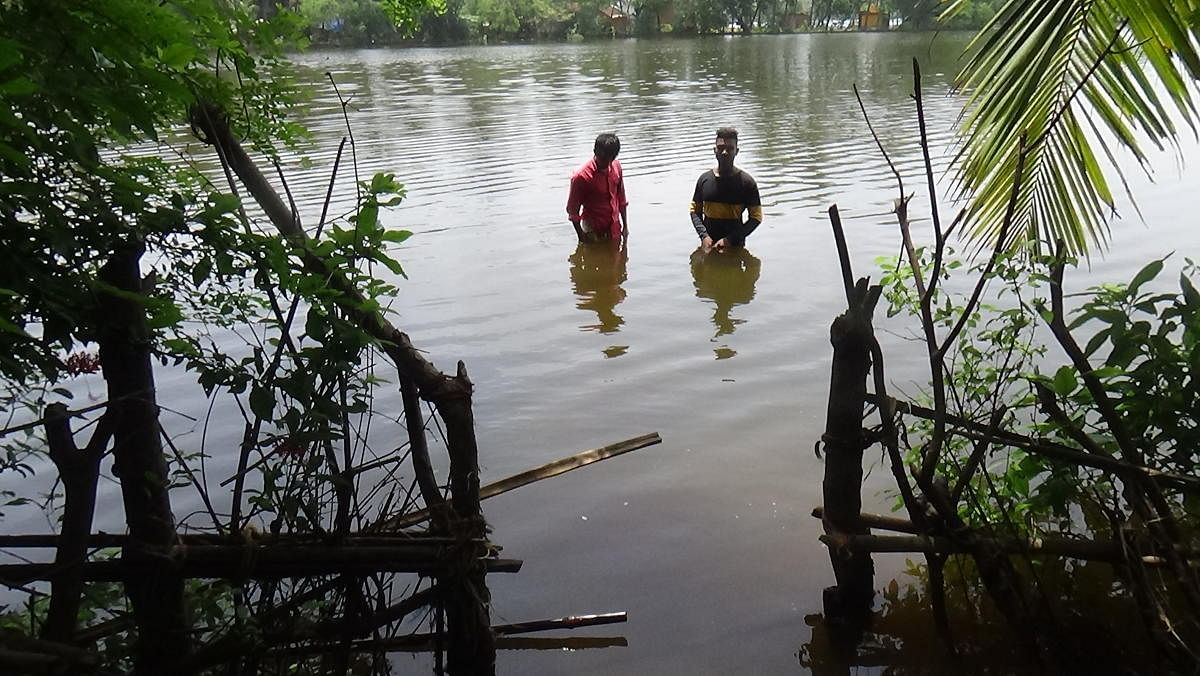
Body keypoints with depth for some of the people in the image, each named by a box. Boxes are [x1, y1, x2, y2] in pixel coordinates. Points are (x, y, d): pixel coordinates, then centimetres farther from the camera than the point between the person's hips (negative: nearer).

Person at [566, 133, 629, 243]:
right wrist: (582, 238, -11)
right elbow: (572, 210, -11)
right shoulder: (581, 177, -19)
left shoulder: (616, 167, -1)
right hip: (594, 233, -5)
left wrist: (625, 226, 12)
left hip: (614, 230, 5)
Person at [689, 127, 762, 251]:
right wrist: (704, 235, -10)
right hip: (708, 246, 2)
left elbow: (756, 217, -6)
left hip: (735, 246, -2)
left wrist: (730, 239, -15)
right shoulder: (704, 179, 3)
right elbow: (695, 211, 8)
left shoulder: (746, 182, -6)